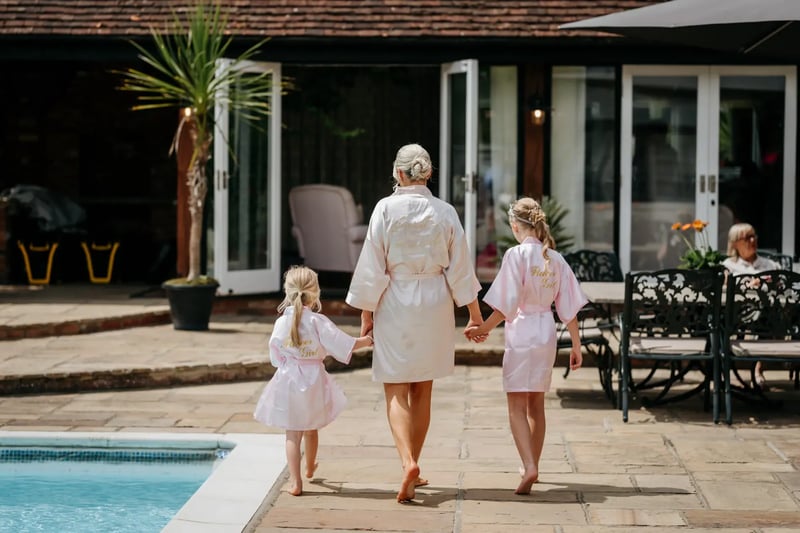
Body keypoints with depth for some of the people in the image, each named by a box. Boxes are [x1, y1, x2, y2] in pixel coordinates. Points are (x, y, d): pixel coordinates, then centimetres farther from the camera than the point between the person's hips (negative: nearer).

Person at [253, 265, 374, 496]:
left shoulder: (281, 323, -6)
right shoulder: (319, 322, -13)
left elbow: (276, 357, 4)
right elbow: (345, 345, -11)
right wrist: (365, 341, 5)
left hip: (288, 381, 0)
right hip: (313, 381, 0)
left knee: (293, 434, 4)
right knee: (311, 429, 20)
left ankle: (295, 481, -4)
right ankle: (310, 467, 44)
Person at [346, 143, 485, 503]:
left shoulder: (386, 209, -9)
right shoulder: (445, 212, 0)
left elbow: (372, 266, -8)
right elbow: (461, 270, 3)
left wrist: (367, 312, 2)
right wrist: (475, 314, 11)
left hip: (395, 304, -3)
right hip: (434, 305, 3)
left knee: (396, 392, 0)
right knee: (422, 392, 14)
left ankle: (408, 462, -21)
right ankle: (412, 470, 22)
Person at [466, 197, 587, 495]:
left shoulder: (516, 255, -12)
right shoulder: (555, 259, 5)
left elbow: (507, 304, -17)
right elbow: (569, 308, 6)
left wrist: (484, 328, -7)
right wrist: (576, 345, 11)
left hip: (521, 333, -6)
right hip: (547, 335, 6)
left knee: (517, 405, -3)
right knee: (536, 404, 18)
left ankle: (529, 467, -18)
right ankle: (532, 466, 29)